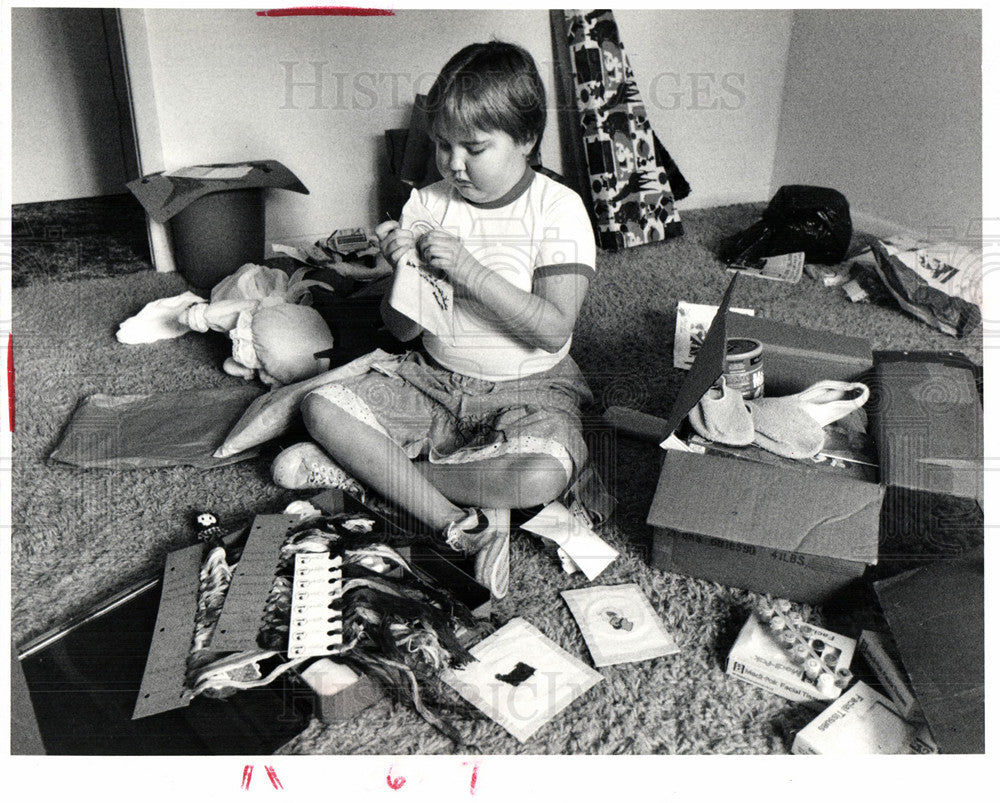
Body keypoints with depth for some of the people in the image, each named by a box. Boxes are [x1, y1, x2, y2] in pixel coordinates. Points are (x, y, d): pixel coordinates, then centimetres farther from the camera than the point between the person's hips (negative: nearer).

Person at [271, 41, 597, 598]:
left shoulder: (559, 209, -9)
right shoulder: (427, 205, 0)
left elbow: (553, 330, -19)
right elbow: (402, 330, 0)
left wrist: (467, 269, -27)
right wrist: (405, 273, -22)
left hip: (529, 390, -3)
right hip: (432, 379, 4)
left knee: (542, 475, -34)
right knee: (323, 406, -16)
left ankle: (363, 468, -15)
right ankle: (460, 526, -21)